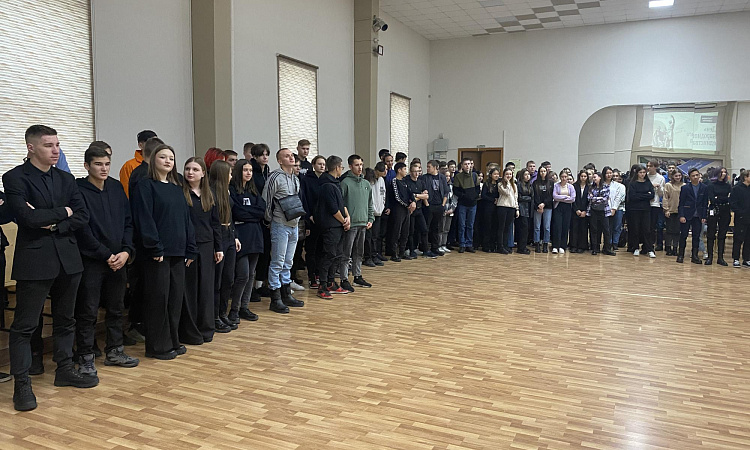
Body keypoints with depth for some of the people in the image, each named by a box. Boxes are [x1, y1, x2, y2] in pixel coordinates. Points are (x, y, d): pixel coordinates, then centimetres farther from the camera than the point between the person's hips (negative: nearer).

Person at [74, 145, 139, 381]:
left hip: (118, 259, 5)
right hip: (90, 261, -5)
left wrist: (126, 251, -6)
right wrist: (106, 255, -13)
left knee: (116, 308, 14)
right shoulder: (79, 191, -7)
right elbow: (82, 230, -12)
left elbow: (128, 222, 7)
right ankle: (86, 359, 13)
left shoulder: (117, 188, 8)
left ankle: (114, 351, 27)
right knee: (88, 312, 2)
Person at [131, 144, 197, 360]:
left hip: (177, 252, 7)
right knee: (158, 298, -1)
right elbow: (144, 219, -13)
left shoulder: (177, 189, 16)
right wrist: (155, 248, -18)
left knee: (176, 297, 11)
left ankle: (172, 341, 23)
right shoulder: (145, 186, -4)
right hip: (157, 253, -7)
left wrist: (190, 249, 10)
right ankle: (157, 346, 10)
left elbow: (186, 219, 16)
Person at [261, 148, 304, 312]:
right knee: (277, 263, -3)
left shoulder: (296, 179, 14)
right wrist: (270, 219, -3)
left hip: (293, 225, 8)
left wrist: (298, 216, 15)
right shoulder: (275, 177, -11)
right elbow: (265, 201, -10)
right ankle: (275, 299, 4)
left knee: (288, 262, 15)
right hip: (280, 225, -7)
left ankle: (286, 295, 24)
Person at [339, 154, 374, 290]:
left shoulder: (366, 183, 14)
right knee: (346, 253, -2)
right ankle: (344, 279, 5)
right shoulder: (345, 182, -8)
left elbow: (370, 204, 19)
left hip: (363, 223, 7)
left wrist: (370, 219, 11)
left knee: (359, 252, 15)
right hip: (350, 224, -7)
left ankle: (358, 276, 25)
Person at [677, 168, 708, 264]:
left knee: (696, 236, 4)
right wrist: (681, 216, -9)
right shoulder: (685, 188, -1)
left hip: (698, 216, 2)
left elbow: (705, 203, 5)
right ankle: (681, 255, 11)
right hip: (686, 215, -2)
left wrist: (704, 216, 0)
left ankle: (694, 256, 11)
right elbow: (681, 203, -1)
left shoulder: (704, 188, 4)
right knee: (683, 235, 2)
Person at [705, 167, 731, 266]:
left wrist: (718, 198, -8)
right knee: (711, 234, -2)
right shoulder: (711, 185, 1)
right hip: (714, 211, -3)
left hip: (725, 212, 3)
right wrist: (726, 199, -11)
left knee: (722, 235, 5)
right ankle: (710, 257, 3)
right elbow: (712, 199, -9)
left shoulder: (728, 186, 11)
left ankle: (720, 258, 9)